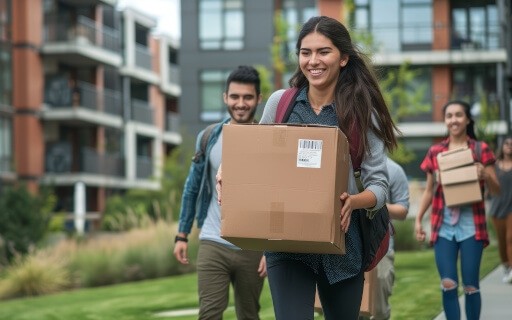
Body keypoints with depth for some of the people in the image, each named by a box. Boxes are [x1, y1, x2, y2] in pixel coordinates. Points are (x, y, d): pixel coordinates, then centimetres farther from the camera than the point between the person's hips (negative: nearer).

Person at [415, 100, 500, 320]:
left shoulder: (481, 149, 3)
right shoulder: (435, 152, 8)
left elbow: (496, 191, 4)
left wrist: (485, 175, -16)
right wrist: (418, 220, 8)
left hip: (471, 225, -2)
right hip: (443, 225, 2)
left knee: (471, 285, -2)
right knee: (448, 284, -5)